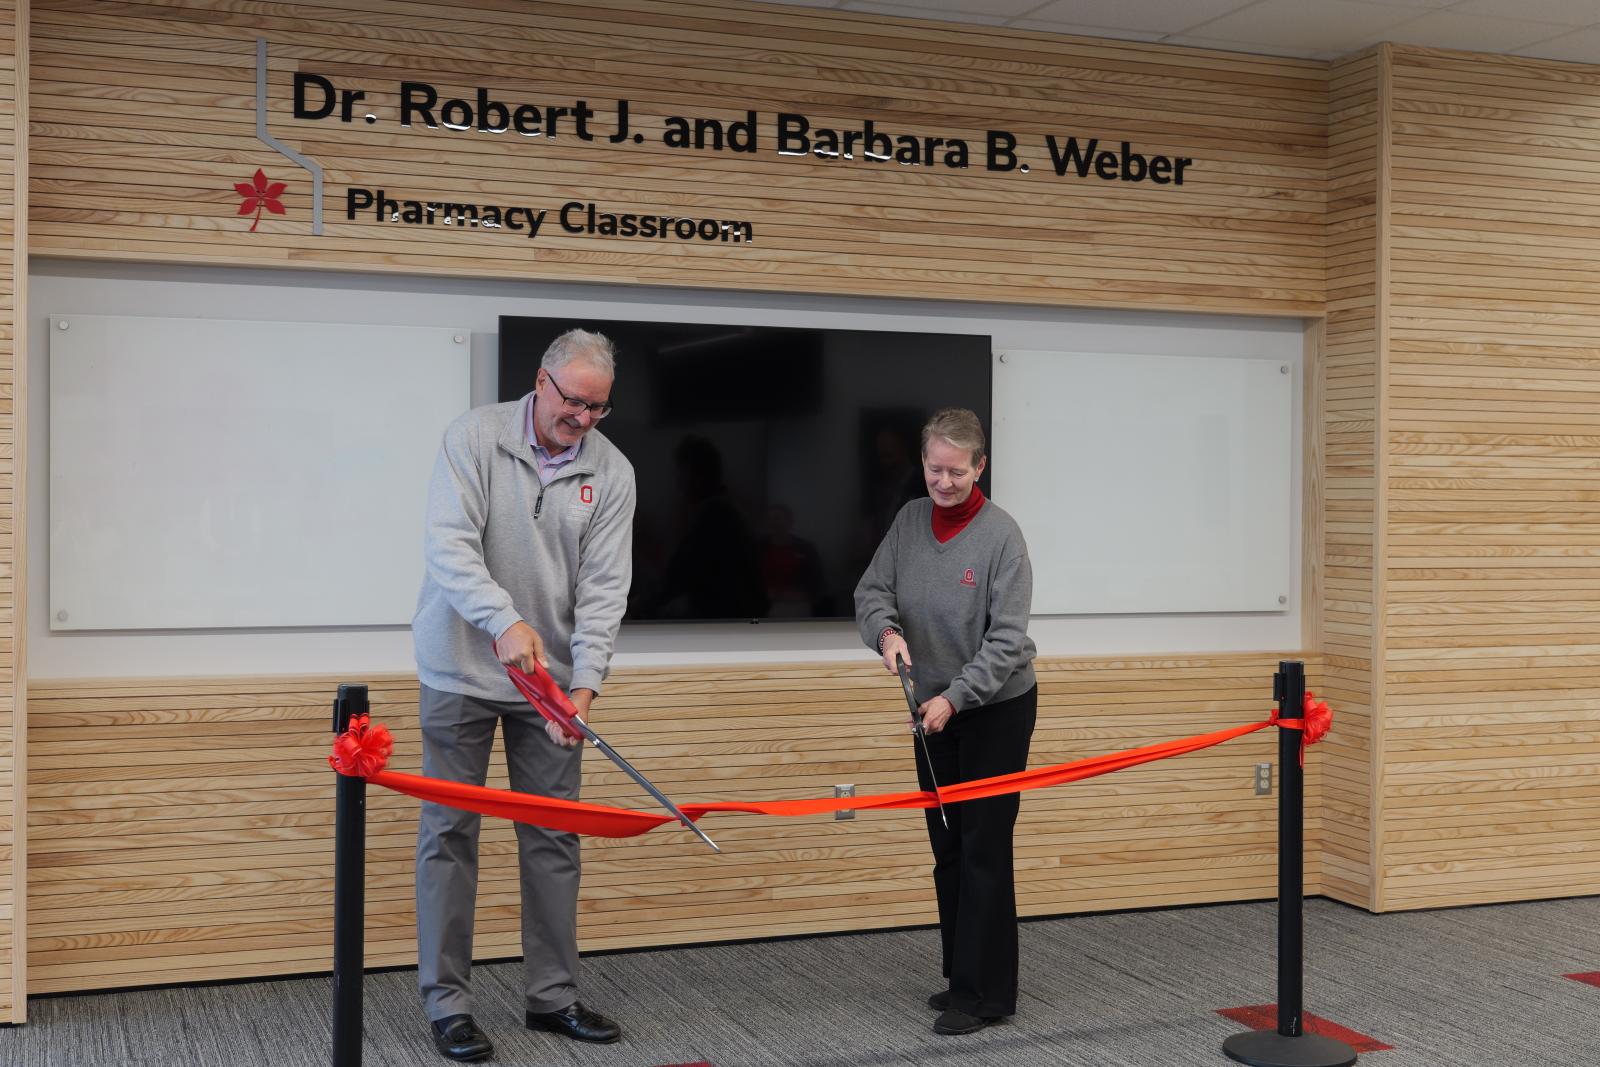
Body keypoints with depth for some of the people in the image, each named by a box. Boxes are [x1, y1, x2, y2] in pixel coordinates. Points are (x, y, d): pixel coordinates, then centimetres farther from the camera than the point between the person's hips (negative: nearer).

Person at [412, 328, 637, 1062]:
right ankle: (446, 1001, 10)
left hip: (551, 679, 3)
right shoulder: (474, 437, -9)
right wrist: (506, 622, -33)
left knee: (554, 837, 7)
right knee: (449, 832, 1)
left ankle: (553, 994, 19)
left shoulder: (612, 473, -1)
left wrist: (585, 680, -17)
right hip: (463, 672, -3)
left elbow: (604, 587, -5)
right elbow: (451, 546, -19)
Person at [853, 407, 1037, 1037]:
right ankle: (961, 977, 23)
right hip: (934, 707, 6)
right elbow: (872, 592, -1)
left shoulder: (1000, 534, -16)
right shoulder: (910, 520, 0)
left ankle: (985, 992, 1)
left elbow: (1006, 638, -18)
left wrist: (955, 698, -26)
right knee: (947, 847, 12)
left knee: (983, 849, -5)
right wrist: (886, 630, -23)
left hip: (996, 708, -6)